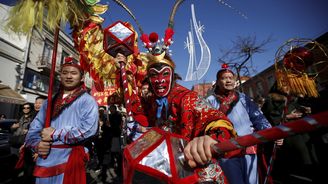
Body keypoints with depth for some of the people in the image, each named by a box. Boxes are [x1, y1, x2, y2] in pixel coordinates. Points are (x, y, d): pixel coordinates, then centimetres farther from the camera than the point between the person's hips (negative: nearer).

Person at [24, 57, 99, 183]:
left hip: (69, 160, -5)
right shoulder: (50, 101, 12)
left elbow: (88, 129, -21)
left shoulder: (87, 101, -8)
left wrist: (54, 134, -14)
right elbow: (34, 128, 11)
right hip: (43, 161, 5)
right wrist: (37, 144, -10)